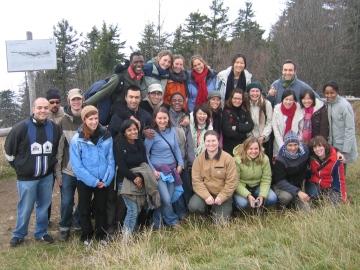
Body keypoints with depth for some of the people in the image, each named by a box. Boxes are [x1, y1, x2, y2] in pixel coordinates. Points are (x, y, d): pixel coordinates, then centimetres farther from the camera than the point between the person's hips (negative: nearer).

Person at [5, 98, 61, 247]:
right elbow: (9, 150, -3)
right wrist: (20, 167, 4)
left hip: (47, 176, 3)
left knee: (44, 206, 13)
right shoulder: (21, 127, -14)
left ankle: (41, 232, 31)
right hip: (26, 177, -3)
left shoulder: (55, 128, -3)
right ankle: (19, 234, 27)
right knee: (25, 208, 6)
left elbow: (57, 149, 14)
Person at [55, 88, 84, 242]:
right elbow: (58, 149, 1)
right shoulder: (63, 122, 1)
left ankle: (79, 223, 33)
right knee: (66, 202, 1)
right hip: (68, 170, -1)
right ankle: (64, 227, 22)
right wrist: (58, 172, -2)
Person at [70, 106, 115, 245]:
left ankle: (101, 235, 30)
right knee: (85, 209, 12)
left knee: (101, 208, 14)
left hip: (103, 181, 2)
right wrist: (93, 181, -15)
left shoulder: (106, 136, -4)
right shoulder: (77, 139, -12)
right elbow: (76, 165, -12)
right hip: (84, 181, -2)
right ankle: (86, 236, 28)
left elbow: (111, 159, -1)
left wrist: (106, 180, -10)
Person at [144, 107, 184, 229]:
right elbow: (145, 153, -11)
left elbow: (176, 148, 11)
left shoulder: (172, 130, 2)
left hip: (172, 169, 5)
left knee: (168, 199, 8)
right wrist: (152, 170, -13)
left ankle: (157, 222, 27)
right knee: (166, 200, -10)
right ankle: (173, 221, 16)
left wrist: (180, 164, 3)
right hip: (159, 170, -5)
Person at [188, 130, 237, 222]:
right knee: (193, 206, -27)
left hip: (222, 194, -1)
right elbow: (196, 180, -9)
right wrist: (206, 196, -21)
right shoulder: (199, 159, -4)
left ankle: (215, 209, 22)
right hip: (205, 192, 1)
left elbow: (232, 181, -10)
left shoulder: (228, 158, -10)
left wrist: (222, 196, -18)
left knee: (221, 221, -14)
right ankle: (206, 209, 10)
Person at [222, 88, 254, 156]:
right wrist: (243, 127, -6)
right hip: (229, 147, -4)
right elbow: (228, 131, -15)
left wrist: (236, 127, -14)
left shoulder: (245, 112, 9)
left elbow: (251, 126, -4)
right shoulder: (226, 112, -6)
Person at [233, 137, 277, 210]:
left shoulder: (264, 159, -11)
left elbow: (266, 180, -11)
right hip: (241, 187, -3)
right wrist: (248, 196, -32)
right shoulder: (238, 160, -21)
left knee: (272, 199, -20)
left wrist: (262, 195, -26)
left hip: (257, 186, 3)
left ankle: (259, 206, 11)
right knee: (242, 203, -32)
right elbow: (236, 182, -21)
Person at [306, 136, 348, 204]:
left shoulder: (336, 162, -22)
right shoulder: (311, 158, -17)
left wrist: (343, 196, -7)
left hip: (330, 187, -1)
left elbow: (340, 179, -11)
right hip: (314, 183, 1)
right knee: (313, 195, -29)